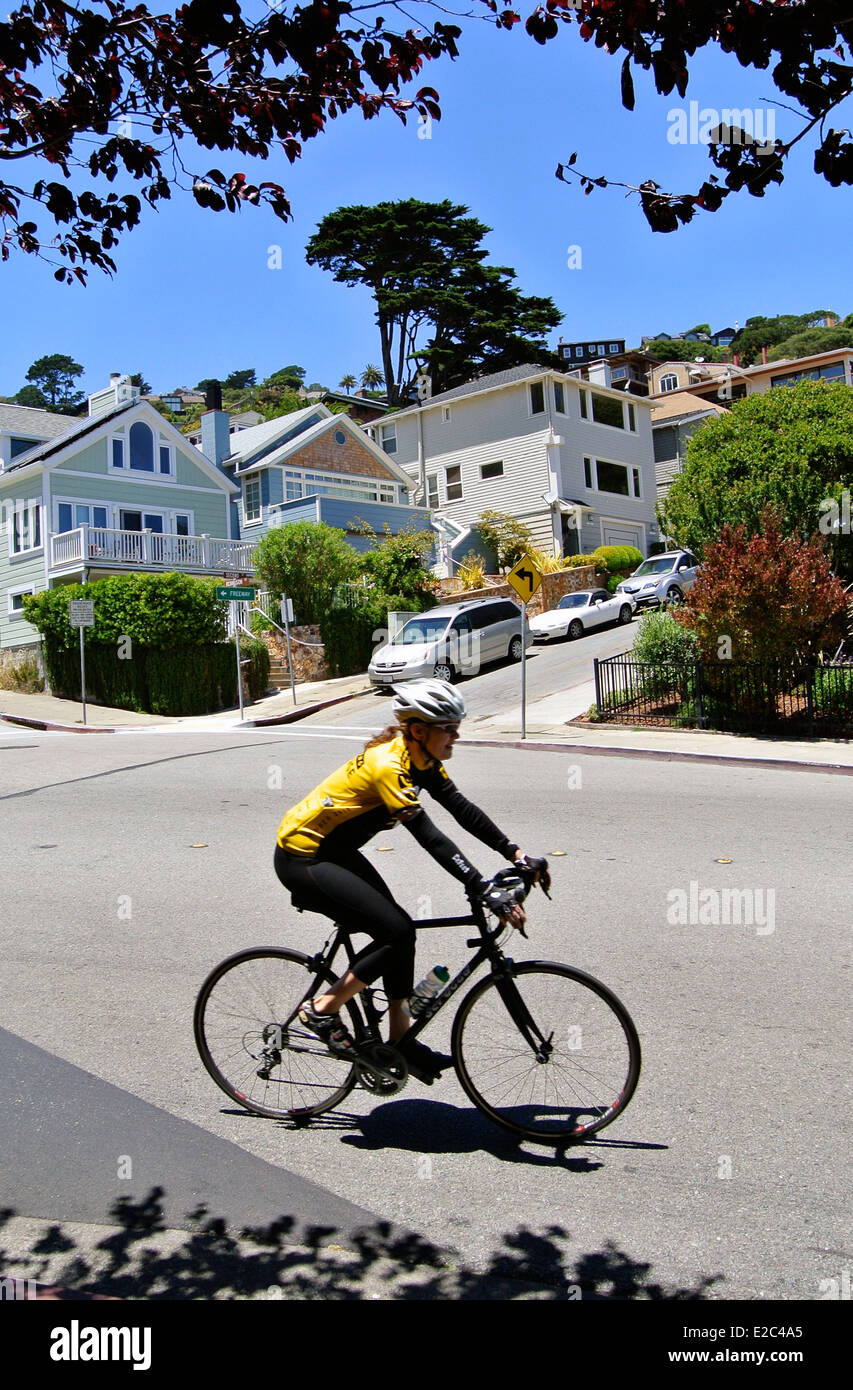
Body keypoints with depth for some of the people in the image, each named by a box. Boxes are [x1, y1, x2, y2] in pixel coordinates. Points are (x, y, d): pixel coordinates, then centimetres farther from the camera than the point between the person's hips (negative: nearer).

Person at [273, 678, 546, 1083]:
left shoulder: (421, 759, -1)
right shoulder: (388, 764, -29)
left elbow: (463, 809, 0)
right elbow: (431, 839, -34)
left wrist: (517, 855, -6)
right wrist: (488, 892, -36)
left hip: (334, 851, 9)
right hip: (301, 859, -9)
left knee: (397, 927, 6)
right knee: (397, 931, -15)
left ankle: (401, 1041, 17)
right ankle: (323, 1008, 0)